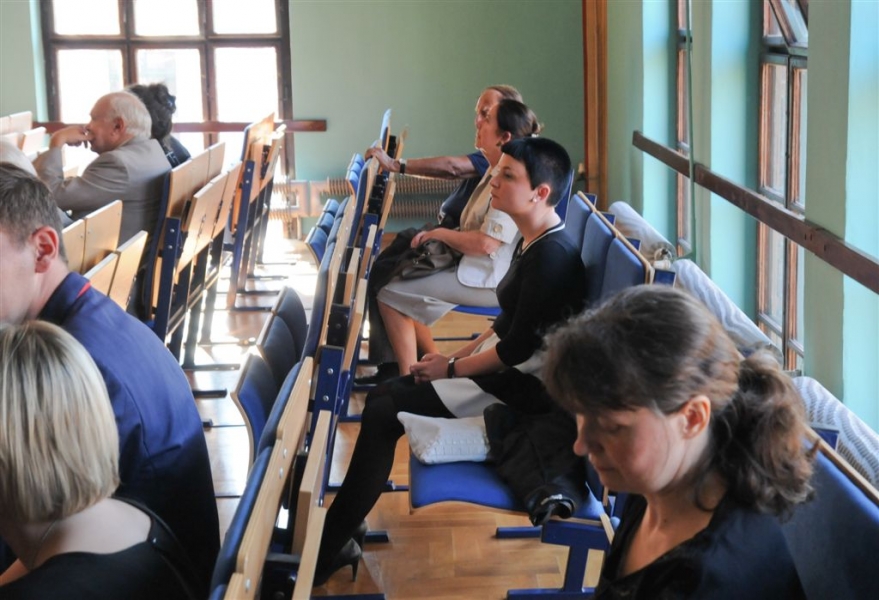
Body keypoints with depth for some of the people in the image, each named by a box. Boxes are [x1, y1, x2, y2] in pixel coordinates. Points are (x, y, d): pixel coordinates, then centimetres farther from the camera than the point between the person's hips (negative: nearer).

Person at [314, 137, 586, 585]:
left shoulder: (553, 256, -23)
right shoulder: (533, 241, 8)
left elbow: (518, 348, -23)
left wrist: (452, 369, -11)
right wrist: (459, 353, 6)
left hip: (521, 386, -10)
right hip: (506, 366, 10)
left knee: (384, 412, -14)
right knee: (382, 393, 1)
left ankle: (326, 550, -5)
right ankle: (338, 533, 3)